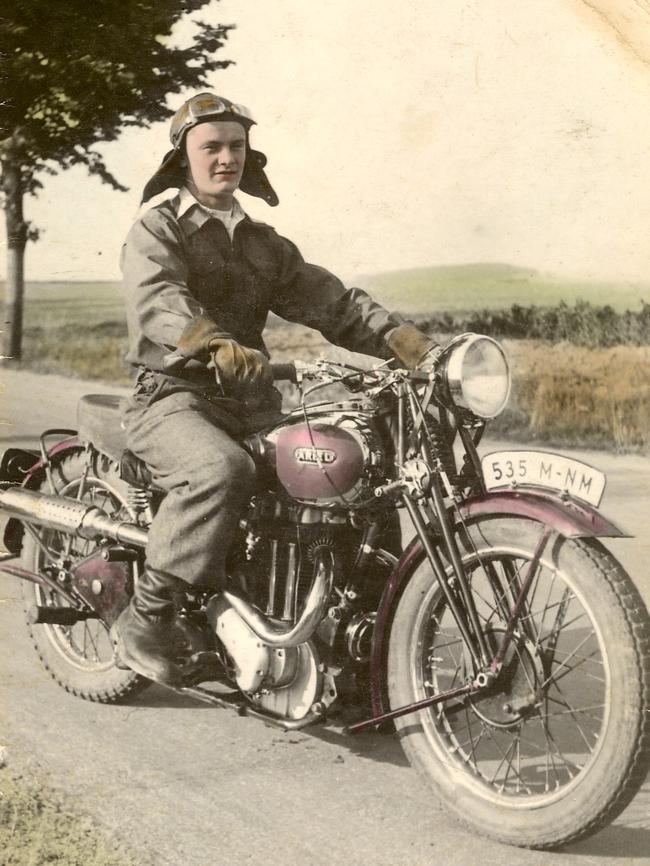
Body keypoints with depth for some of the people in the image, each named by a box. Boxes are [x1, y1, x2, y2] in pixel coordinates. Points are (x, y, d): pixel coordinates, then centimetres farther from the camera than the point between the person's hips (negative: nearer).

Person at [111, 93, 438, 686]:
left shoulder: (264, 244, 22)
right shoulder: (157, 230, 3)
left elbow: (330, 299, 9)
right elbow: (159, 302, -19)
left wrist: (403, 338, -9)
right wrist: (217, 345, -40)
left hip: (252, 405, 6)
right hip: (175, 398, -6)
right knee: (223, 468, -37)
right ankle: (145, 616, -25)